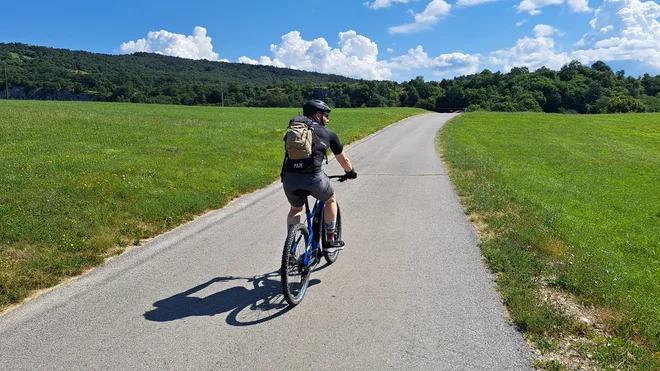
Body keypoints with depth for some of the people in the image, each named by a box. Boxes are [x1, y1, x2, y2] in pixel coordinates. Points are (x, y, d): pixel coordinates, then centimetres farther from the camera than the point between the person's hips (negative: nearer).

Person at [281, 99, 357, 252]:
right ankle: (331, 241, 31)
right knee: (331, 200, 26)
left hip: (289, 177, 4)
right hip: (312, 177, -4)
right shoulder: (328, 133, 14)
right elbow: (343, 159, 25)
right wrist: (350, 172, 45)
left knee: (295, 209, 30)